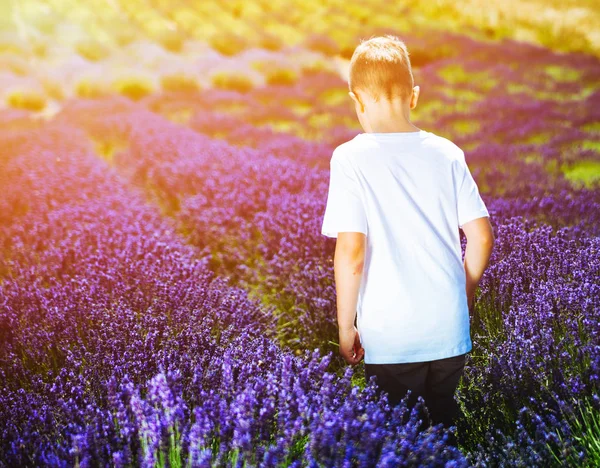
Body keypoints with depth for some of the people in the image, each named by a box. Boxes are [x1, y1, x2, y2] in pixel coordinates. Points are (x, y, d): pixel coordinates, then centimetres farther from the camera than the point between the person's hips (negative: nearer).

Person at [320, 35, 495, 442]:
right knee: (445, 421, 21)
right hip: (451, 330, 4)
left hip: (390, 336, -4)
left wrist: (346, 325, -5)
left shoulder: (352, 159, -10)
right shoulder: (447, 153, 1)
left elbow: (351, 251, -16)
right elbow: (482, 237, 2)